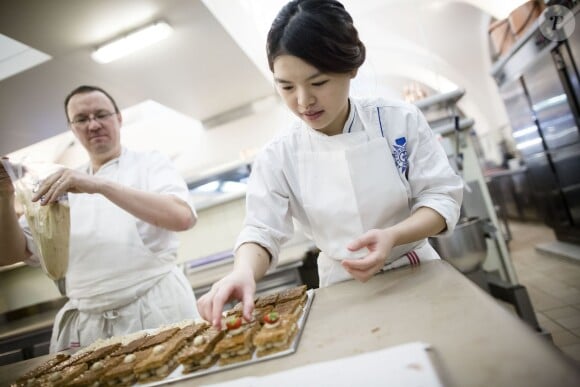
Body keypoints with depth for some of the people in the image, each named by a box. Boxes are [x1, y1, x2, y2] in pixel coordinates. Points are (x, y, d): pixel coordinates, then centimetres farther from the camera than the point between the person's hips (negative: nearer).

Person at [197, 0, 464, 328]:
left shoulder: (401, 121, -13)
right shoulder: (277, 157, -12)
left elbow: (441, 197, -11)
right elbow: (262, 231, -13)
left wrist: (392, 236, -30)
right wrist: (243, 272, -35)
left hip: (417, 276, 1)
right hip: (343, 291, 0)